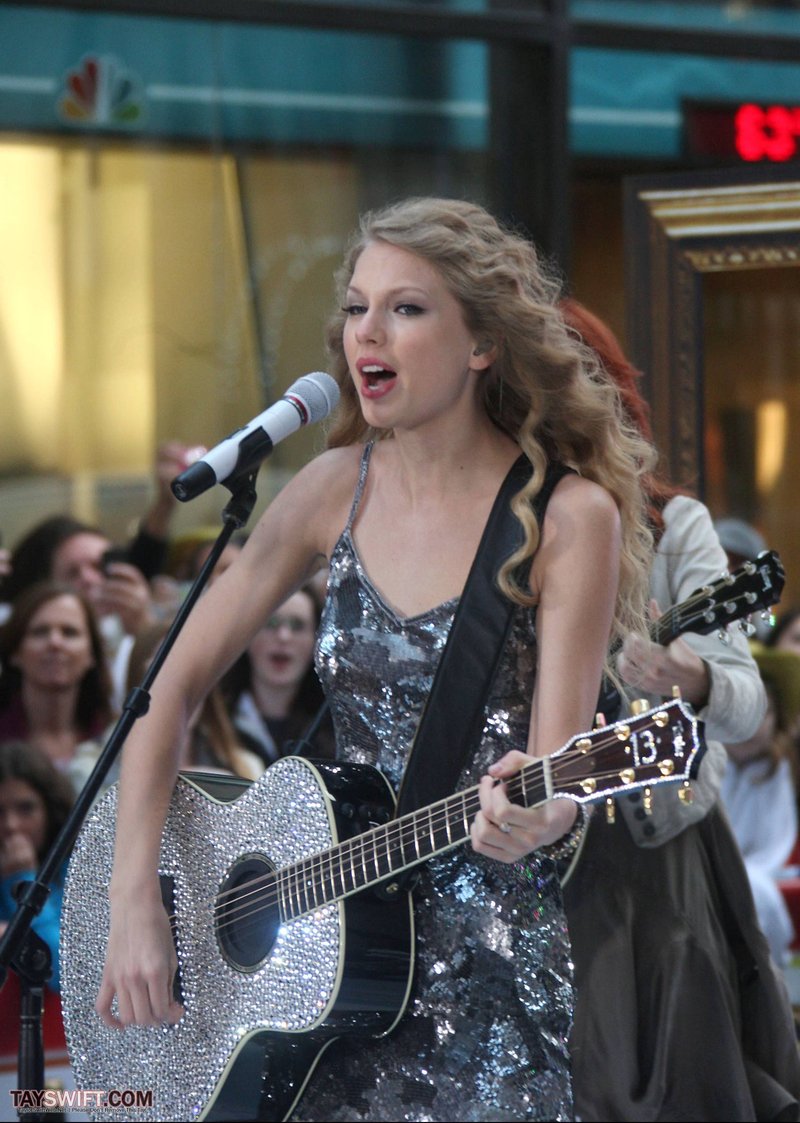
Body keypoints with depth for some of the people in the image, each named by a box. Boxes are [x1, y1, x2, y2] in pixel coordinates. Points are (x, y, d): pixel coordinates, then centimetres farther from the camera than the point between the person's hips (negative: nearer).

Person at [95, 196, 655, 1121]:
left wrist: (534, 817, -35)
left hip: (497, 970, -4)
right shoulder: (336, 490, 4)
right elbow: (174, 689, 6)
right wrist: (135, 900, -4)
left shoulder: (568, 516, -8)